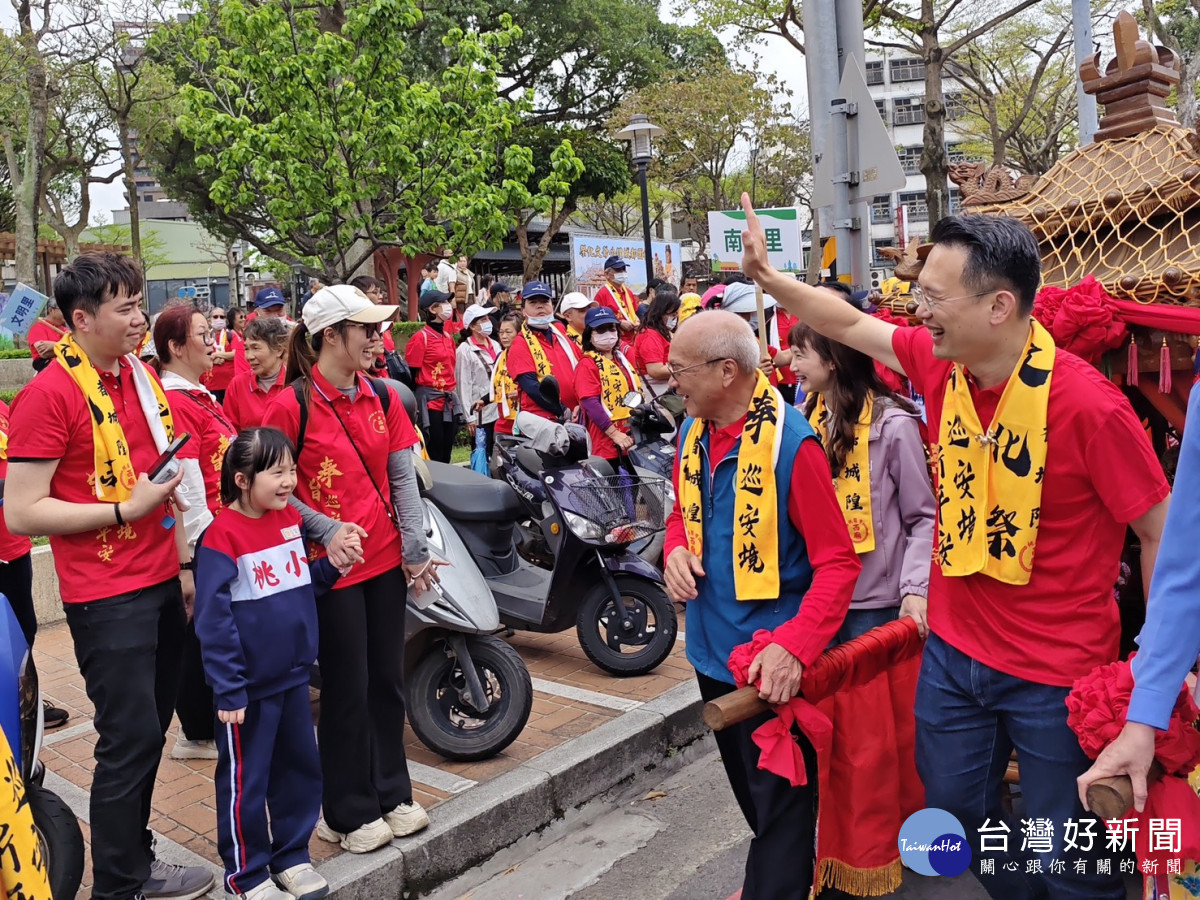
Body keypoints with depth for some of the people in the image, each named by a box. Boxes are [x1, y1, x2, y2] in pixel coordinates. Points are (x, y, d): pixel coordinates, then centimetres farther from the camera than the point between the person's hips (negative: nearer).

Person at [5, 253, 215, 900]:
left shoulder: (141, 376, 11)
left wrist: (184, 560, 18)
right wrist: (127, 510, -18)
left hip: (161, 585, 7)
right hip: (106, 598, -7)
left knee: (150, 730, 14)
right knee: (130, 739, -1)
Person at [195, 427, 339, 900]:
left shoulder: (291, 519, 3)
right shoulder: (222, 537, -18)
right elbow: (213, 619, -18)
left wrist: (332, 566, -6)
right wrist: (227, 689, -17)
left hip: (293, 677, 7)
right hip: (249, 687, -7)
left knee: (301, 769, 17)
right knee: (245, 780, 9)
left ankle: (291, 855, 35)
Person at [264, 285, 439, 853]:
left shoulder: (381, 398, 6)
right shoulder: (292, 406, -11)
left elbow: (403, 478, 3)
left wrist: (415, 549, -4)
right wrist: (327, 530, -18)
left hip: (387, 559, 5)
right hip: (331, 565, -5)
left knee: (388, 679, 14)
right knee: (347, 689, 5)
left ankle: (392, 793, 32)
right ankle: (349, 812, 23)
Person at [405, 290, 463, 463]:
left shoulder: (448, 338, 14)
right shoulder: (421, 338, -9)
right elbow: (411, 374, -10)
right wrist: (415, 405, -11)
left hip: (449, 402, 7)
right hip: (430, 401, -7)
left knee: (446, 455, 11)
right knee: (433, 457, -3)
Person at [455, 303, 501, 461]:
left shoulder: (495, 346, 12)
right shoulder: (465, 350, -6)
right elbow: (464, 385, -9)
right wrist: (469, 416, -12)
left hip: (499, 411, 5)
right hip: (480, 413, -5)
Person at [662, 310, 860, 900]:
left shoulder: (790, 443, -23)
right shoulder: (693, 432, 1)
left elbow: (838, 561, -21)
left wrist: (794, 647, -33)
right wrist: (676, 550, -7)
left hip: (774, 662, -8)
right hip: (713, 650, 8)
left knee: (780, 804, 7)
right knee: (748, 790, 27)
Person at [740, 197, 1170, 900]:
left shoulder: (1085, 401, -23)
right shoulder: (939, 361, -6)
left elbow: (1163, 534, -15)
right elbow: (851, 323, 10)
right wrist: (765, 273, 6)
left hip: (1056, 676, -6)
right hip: (953, 649, 6)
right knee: (955, 807, 23)